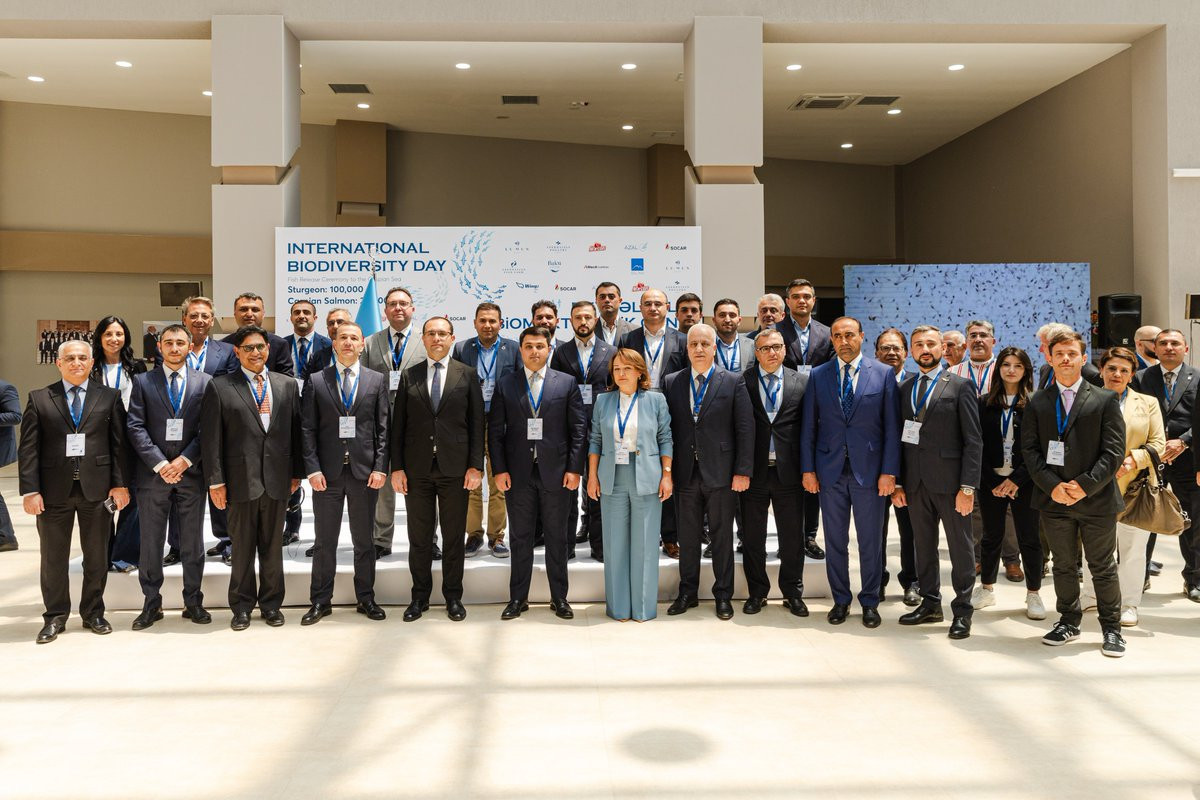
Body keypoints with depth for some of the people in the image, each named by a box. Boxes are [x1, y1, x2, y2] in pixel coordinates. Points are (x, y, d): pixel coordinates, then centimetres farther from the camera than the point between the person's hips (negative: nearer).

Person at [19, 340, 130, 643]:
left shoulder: (110, 397, 5)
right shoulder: (39, 399, 5)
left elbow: (119, 444, 2)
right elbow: (28, 448, 0)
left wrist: (120, 484, -5)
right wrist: (30, 490, -7)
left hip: (97, 488, 0)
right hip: (54, 489, 0)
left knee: (96, 556, 9)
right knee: (53, 558, 9)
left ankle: (93, 612, 23)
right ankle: (55, 616, 22)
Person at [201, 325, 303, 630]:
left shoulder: (287, 385, 8)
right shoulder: (219, 387, 0)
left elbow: (296, 431, 10)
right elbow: (211, 437, -2)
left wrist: (296, 472, 7)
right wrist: (215, 480, -6)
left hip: (277, 479, 2)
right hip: (241, 479, -2)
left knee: (273, 546, 11)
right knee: (242, 547, 7)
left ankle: (271, 603, 23)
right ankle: (242, 606, 20)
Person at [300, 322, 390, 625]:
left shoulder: (377, 380, 6)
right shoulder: (315, 381, 4)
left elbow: (383, 428, 3)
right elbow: (307, 429, 1)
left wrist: (380, 467, -5)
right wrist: (313, 469, -8)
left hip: (364, 471, 1)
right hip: (327, 472, 0)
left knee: (364, 541, 9)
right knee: (324, 542, 7)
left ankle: (366, 598, 21)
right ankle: (320, 601, 18)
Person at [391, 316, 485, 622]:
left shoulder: (467, 375, 3)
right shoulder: (409, 376, 6)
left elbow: (476, 423, 1)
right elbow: (398, 425, 5)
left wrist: (475, 466, -6)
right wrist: (397, 467, -1)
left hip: (454, 468, -1)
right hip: (417, 468, 1)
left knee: (454, 537, 7)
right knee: (419, 537, 8)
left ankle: (453, 596, 19)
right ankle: (420, 596, 20)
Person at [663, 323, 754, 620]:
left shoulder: (733, 382, -1)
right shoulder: (671, 382, 6)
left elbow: (745, 428, -3)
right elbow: (666, 428, 6)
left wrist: (743, 471, -9)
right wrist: (666, 470, 0)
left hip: (721, 473, -2)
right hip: (685, 473, 2)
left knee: (722, 537, 8)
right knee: (687, 537, 11)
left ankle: (723, 595, 21)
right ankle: (688, 593, 25)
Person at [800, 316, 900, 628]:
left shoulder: (884, 373, 0)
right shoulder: (818, 375, 4)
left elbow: (892, 427, -2)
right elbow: (808, 427, 5)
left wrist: (889, 471, -8)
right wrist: (808, 469, 0)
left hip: (869, 470, -1)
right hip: (830, 471, 2)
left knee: (870, 541, 7)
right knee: (835, 541, 10)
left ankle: (869, 602, 22)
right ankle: (840, 600, 24)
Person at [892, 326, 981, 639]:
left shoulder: (960, 386, -2)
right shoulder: (904, 388, 11)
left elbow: (973, 440, -6)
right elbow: (899, 438, 12)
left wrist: (968, 487, -13)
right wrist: (897, 482, 6)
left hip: (949, 481, -4)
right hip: (915, 482, 4)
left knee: (961, 548, 3)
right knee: (923, 546, 12)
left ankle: (962, 610, 15)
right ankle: (930, 604, 25)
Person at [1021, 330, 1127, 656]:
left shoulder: (1105, 400, 1)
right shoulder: (1036, 403, 7)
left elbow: (1114, 451, -5)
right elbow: (1030, 449, 2)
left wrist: (1085, 485, -14)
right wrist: (1051, 485, -11)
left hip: (1096, 498, -2)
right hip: (1054, 499, 2)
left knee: (1103, 568, 7)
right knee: (1063, 566, 13)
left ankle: (1112, 628, 20)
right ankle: (1068, 622, 26)